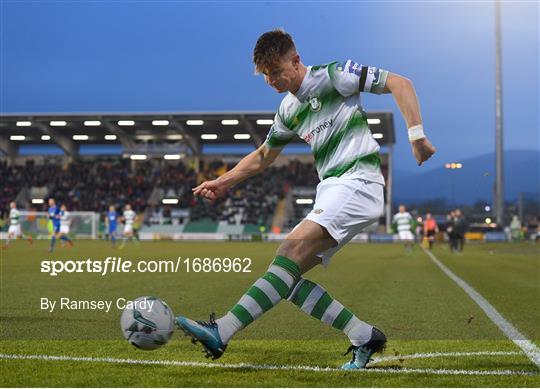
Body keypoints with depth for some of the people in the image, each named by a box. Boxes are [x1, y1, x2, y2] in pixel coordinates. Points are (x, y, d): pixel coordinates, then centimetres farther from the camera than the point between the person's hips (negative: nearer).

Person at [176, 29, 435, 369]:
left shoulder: (334, 76, -2)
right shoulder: (289, 111, 19)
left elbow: (399, 83, -5)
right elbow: (263, 156, 32)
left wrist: (416, 135, -14)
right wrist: (223, 182, 20)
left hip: (358, 181, -9)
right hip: (330, 191, 9)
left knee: (293, 249, -24)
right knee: (290, 278, -3)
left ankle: (221, 333, -33)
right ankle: (365, 337, 3)